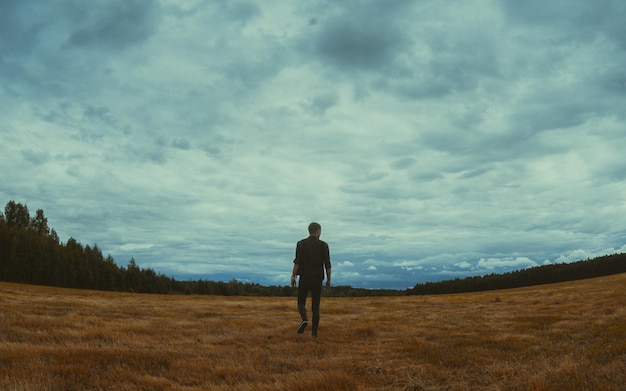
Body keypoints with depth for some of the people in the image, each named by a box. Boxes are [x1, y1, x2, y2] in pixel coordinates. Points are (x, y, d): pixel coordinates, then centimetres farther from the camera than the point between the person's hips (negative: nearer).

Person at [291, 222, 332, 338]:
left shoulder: (301, 244, -1)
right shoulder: (324, 245, 1)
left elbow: (297, 262, -9)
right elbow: (327, 264, -1)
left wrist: (293, 277, -4)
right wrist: (328, 280, 9)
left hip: (304, 278, -1)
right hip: (317, 280, 1)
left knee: (301, 303, 11)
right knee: (315, 306, 9)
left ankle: (304, 320, -18)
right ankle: (314, 332, 7)